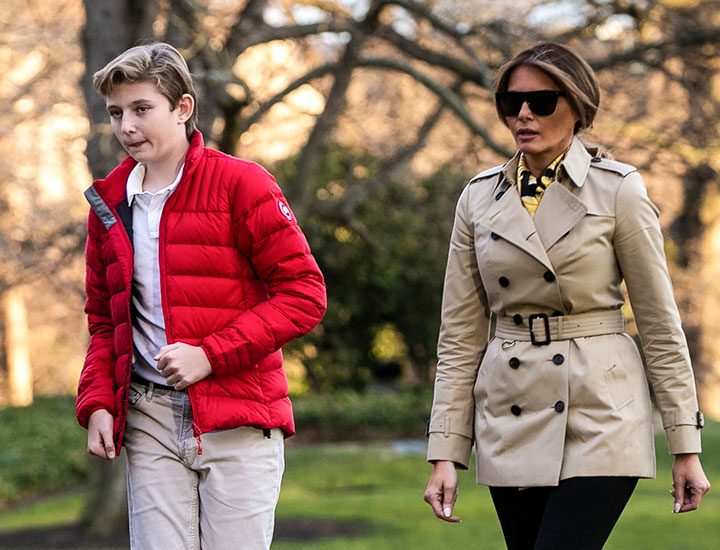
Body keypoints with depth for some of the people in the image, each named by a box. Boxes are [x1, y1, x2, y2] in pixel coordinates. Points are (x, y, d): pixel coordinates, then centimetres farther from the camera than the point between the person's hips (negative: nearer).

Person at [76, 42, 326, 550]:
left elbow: (304, 294, -7)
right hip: (150, 419, 4)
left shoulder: (241, 185, -3)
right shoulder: (110, 202, 13)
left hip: (237, 418, -4)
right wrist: (97, 403, 7)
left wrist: (210, 355, -14)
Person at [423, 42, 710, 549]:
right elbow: (461, 337, 8)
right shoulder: (480, 198, 8)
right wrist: (445, 452, 3)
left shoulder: (617, 191, -3)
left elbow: (660, 324, -1)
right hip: (511, 423, 4)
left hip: (600, 419, -4)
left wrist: (686, 448, -2)